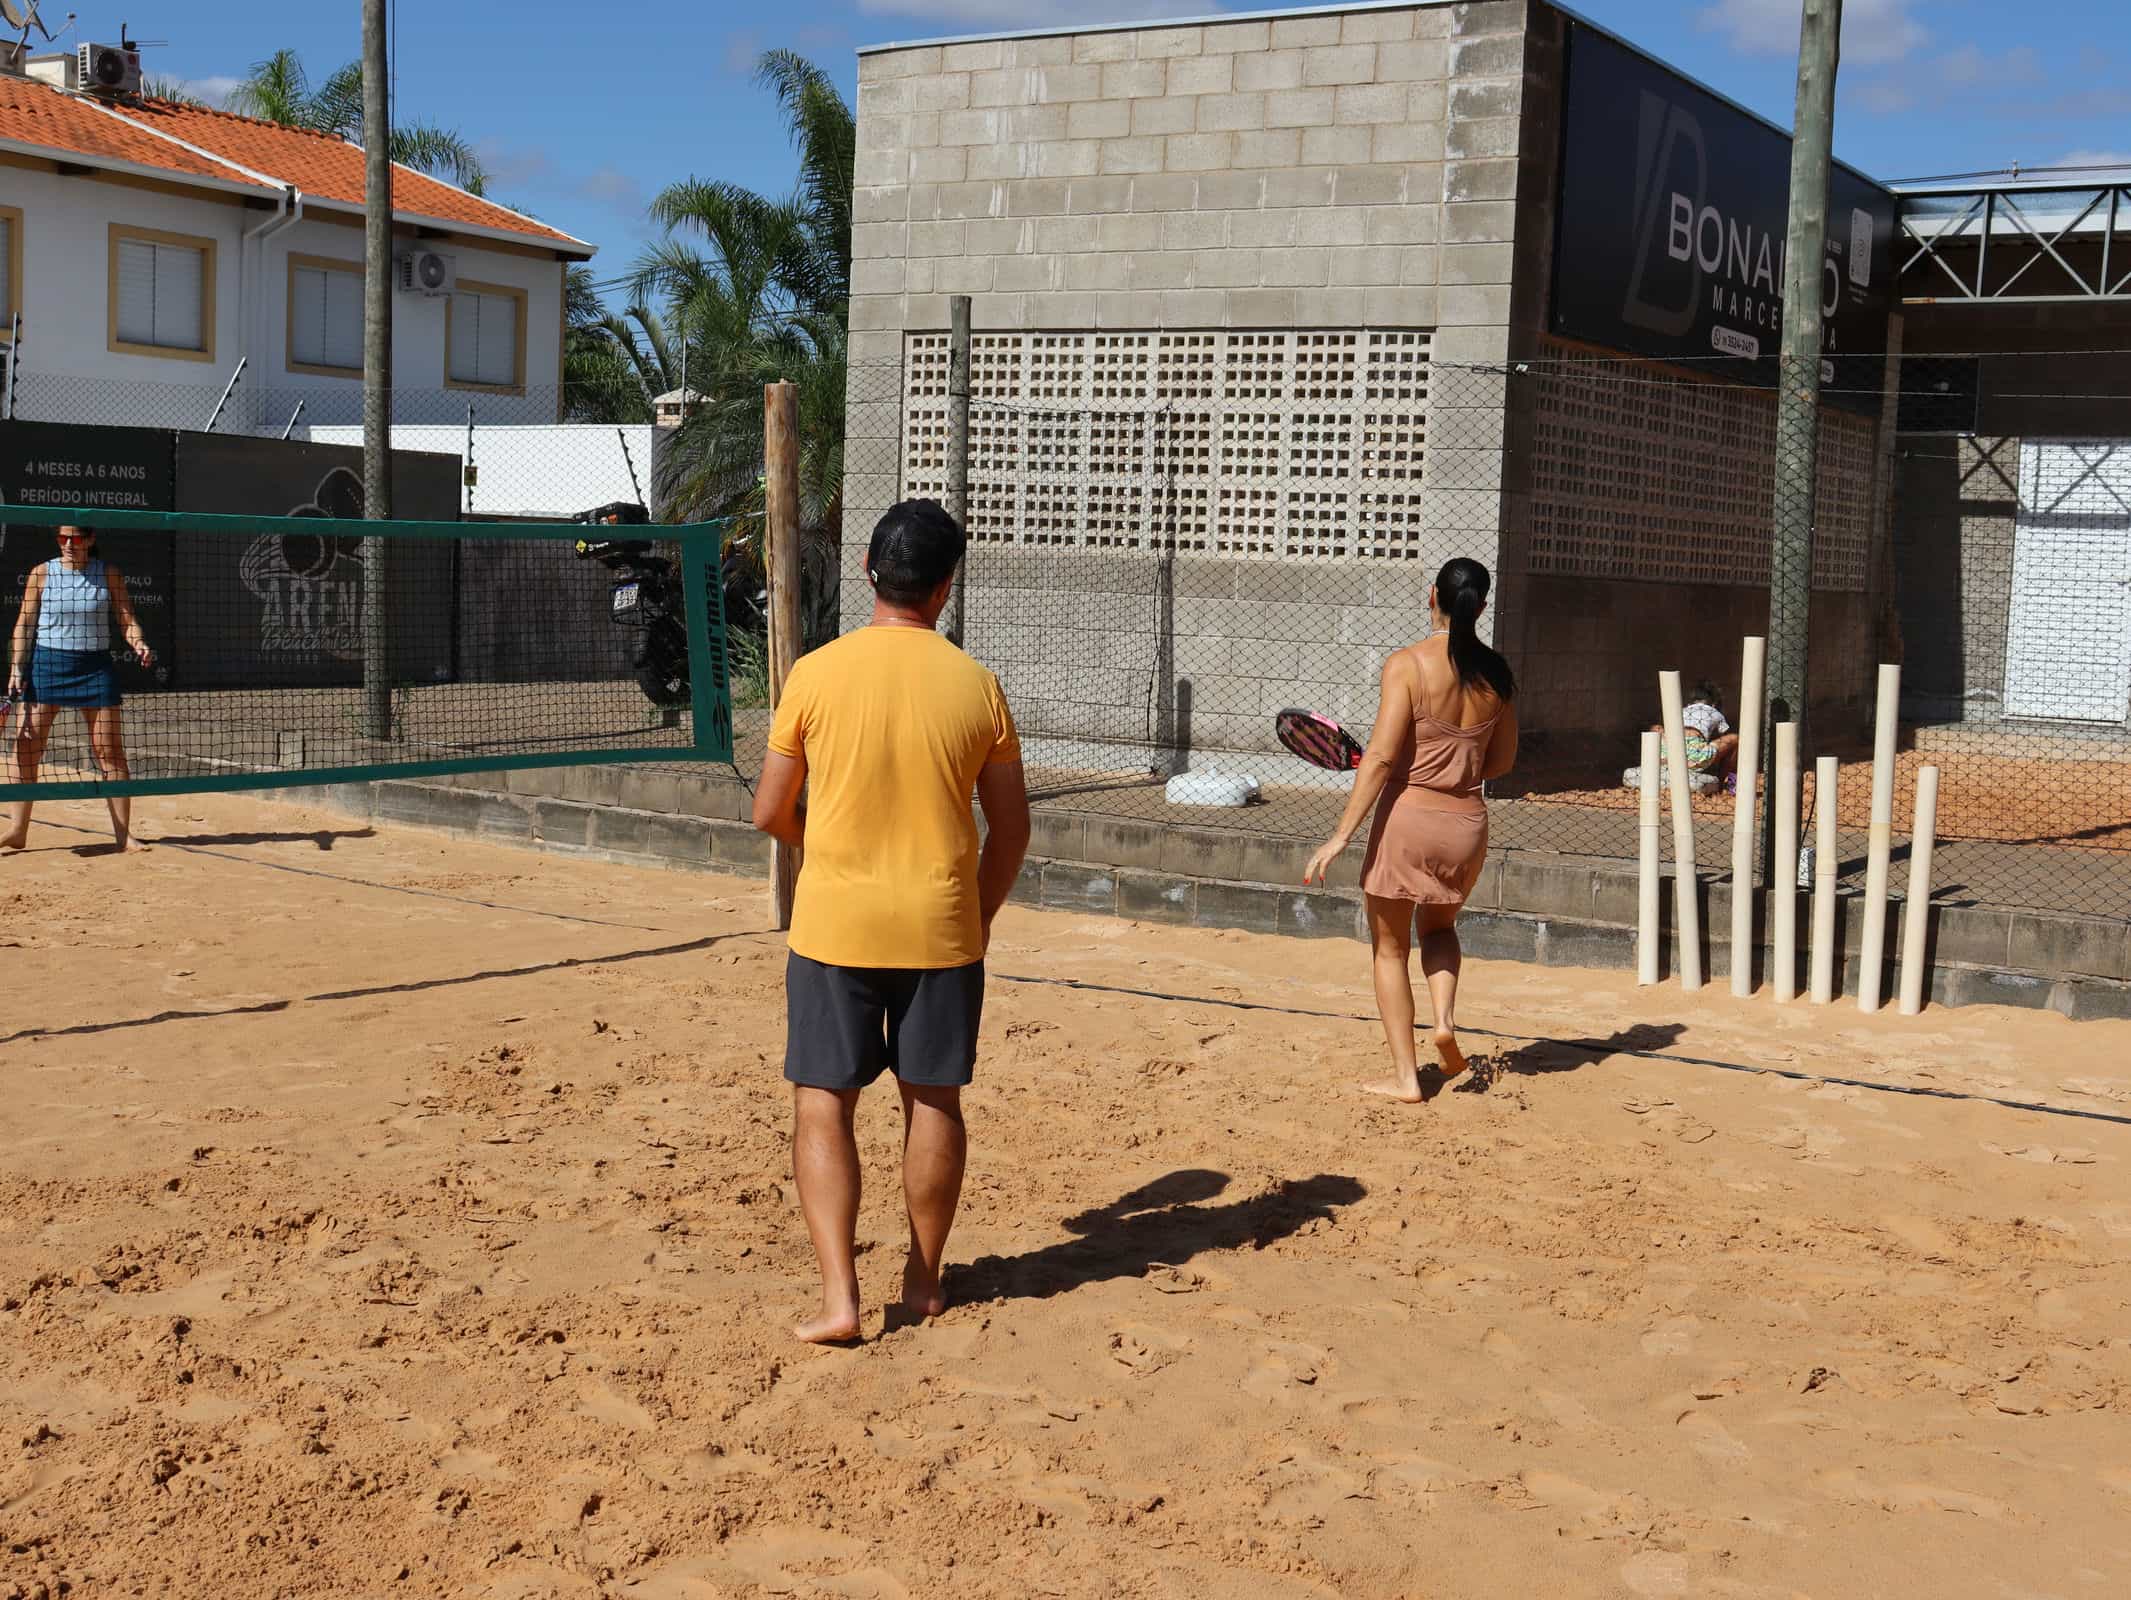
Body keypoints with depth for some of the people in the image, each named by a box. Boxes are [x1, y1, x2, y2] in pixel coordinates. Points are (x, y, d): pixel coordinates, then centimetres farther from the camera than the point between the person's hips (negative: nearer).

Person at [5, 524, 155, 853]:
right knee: (27, 746, -2)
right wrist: (17, 668, -4)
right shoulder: (42, 573, 2)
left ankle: (123, 833, 6)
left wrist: (139, 645, -19)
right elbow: (24, 625, 4)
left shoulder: (107, 574, 2)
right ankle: (19, 831, 8)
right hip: (46, 664, 0)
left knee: (109, 749, -1)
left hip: (94, 666, 0)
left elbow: (127, 619, 1)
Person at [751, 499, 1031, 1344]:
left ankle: (838, 1295, -3)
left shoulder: (815, 675, -7)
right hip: (941, 926, 2)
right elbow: (1011, 828, 4)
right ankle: (924, 1281, 25)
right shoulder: (976, 685, -3)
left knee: (823, 1105, 5)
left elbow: (770, 813, 0)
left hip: (833, 924, -1)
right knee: (934, 1101, 14)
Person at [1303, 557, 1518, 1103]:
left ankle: (1405, 1075, 14)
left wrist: (1342, 834, -16)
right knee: (1439, 926, 30)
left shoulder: (1408, 663, -14)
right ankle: (1444, 1017, 7)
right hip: (1468, 822, 4)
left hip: (1408, 818, -4)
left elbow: (1381, 755, -18)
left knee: (1391, 948, 13)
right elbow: (1501, 761, 9)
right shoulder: (1496, 673, 1)